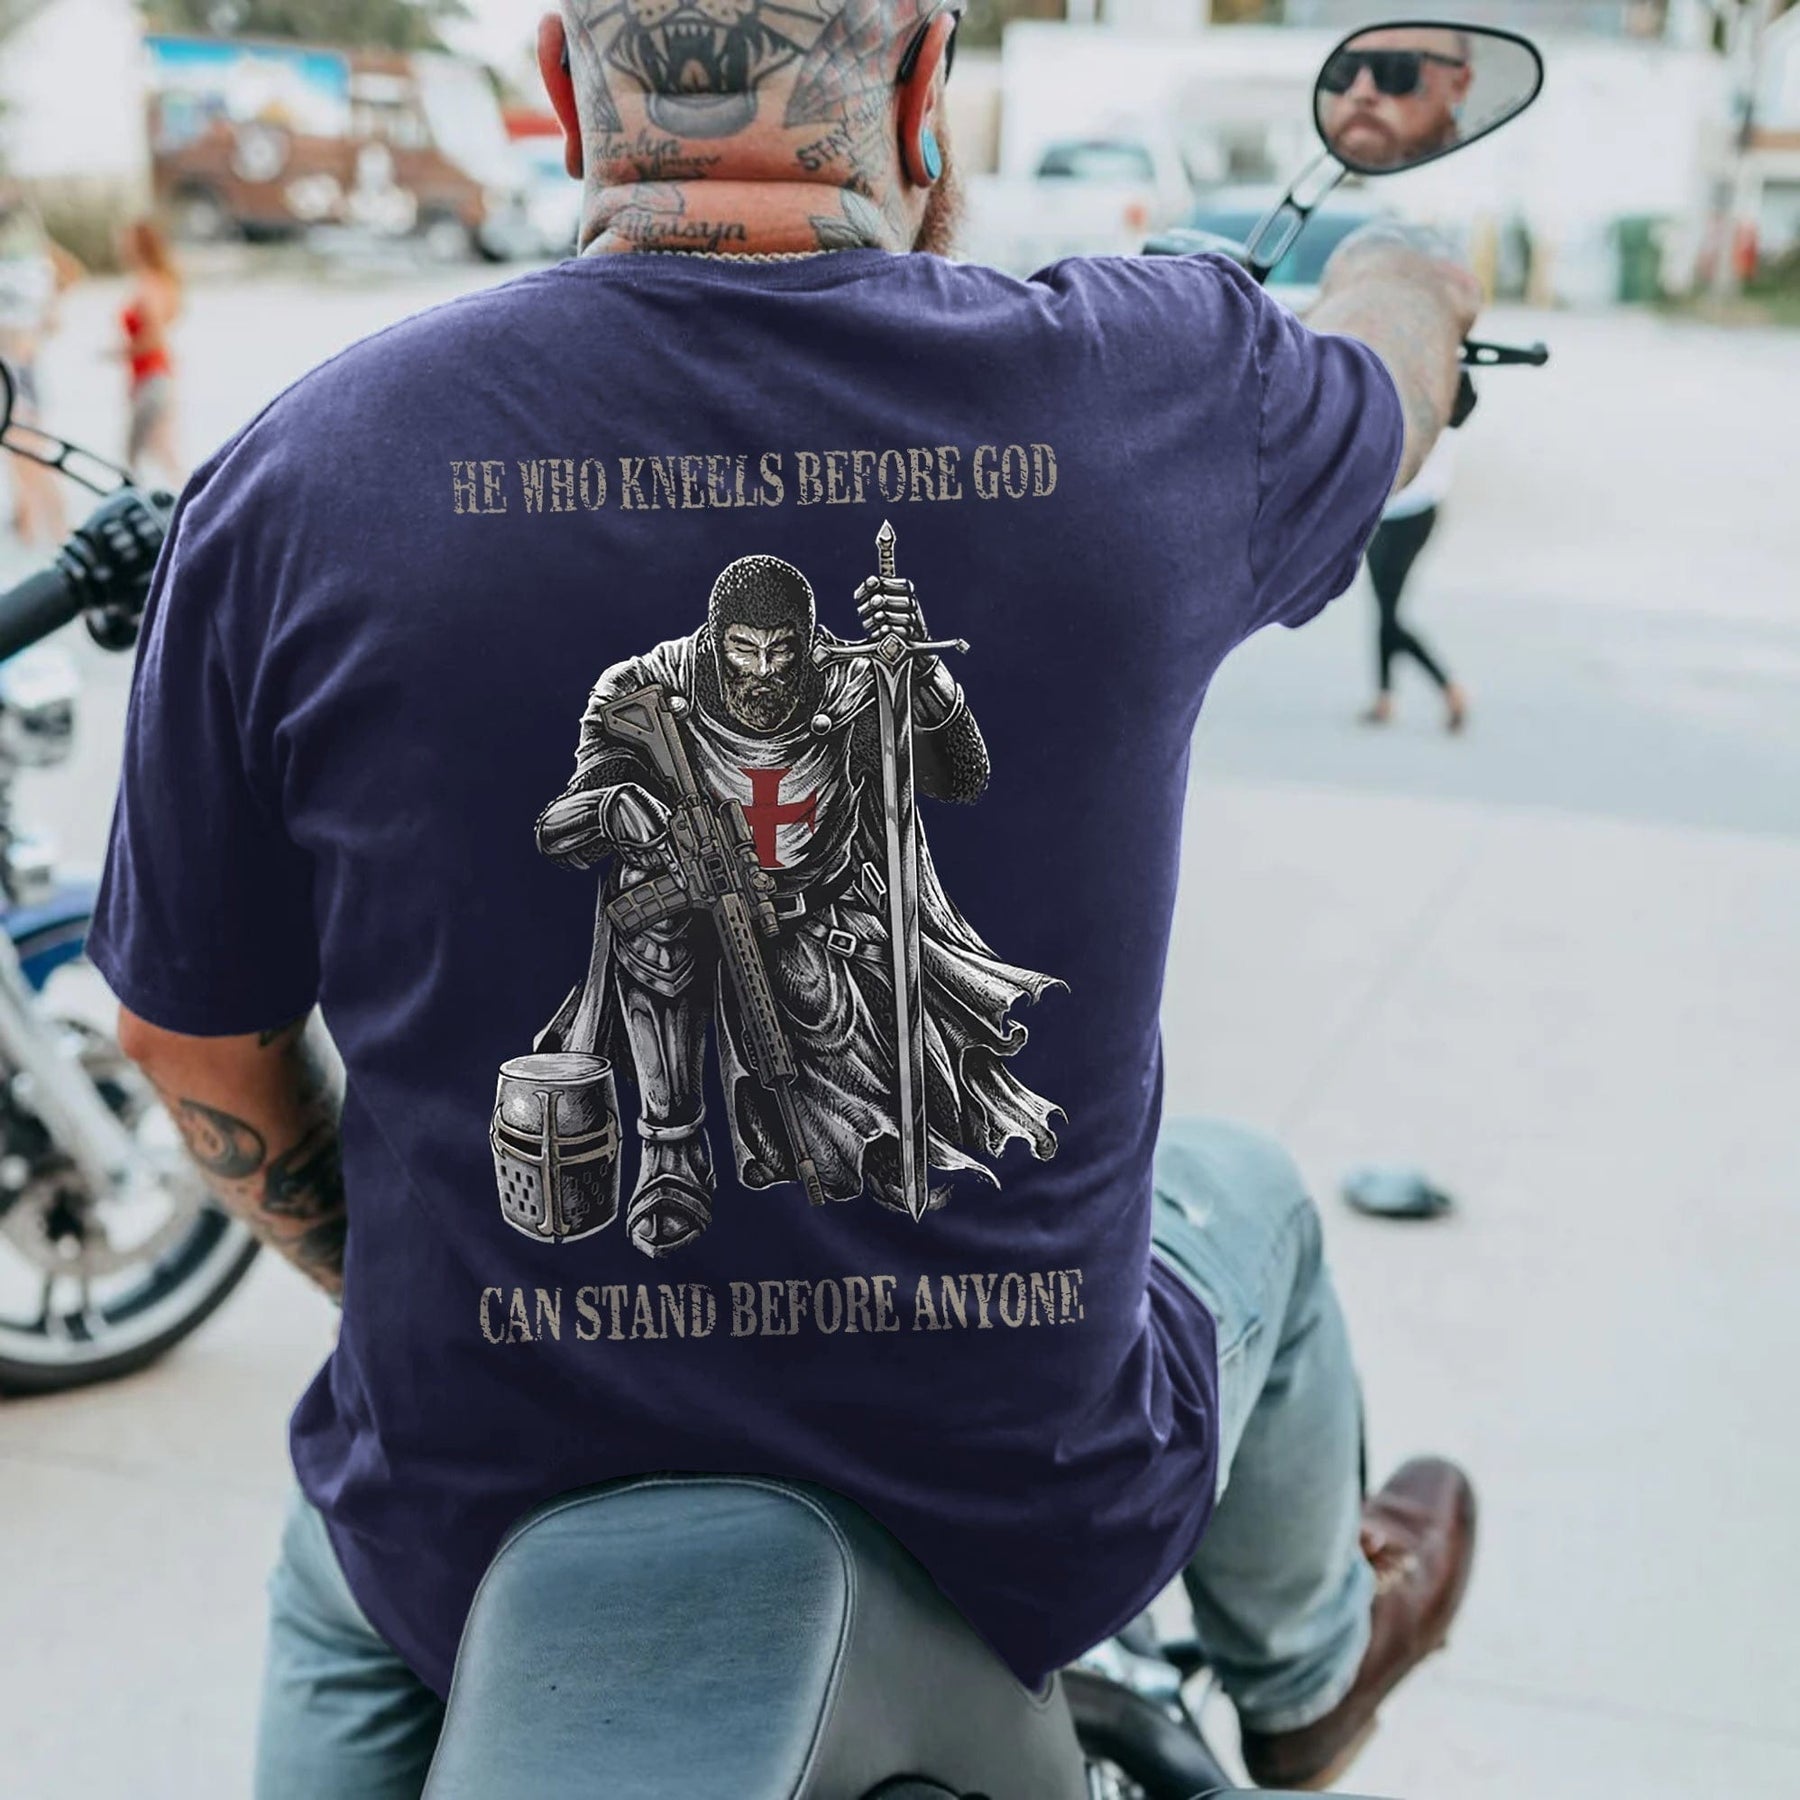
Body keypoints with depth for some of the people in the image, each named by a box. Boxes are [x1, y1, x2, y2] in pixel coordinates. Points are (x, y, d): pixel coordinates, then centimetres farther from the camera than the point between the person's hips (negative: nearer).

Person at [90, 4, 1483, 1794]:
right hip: (1027, 1526, 0)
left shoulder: (300, 475, -14)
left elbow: (190, 1032, -2)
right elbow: (1387, 374, 10)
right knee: (1244, 1200, 33)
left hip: (490, 1522, 1)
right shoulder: (1146, 396, -15)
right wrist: (1409, 272, 37)